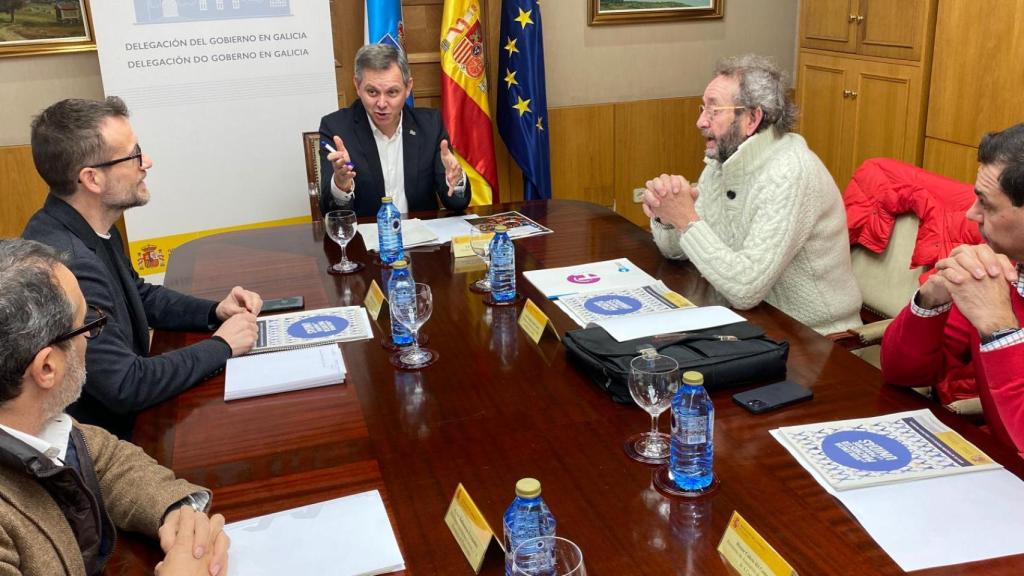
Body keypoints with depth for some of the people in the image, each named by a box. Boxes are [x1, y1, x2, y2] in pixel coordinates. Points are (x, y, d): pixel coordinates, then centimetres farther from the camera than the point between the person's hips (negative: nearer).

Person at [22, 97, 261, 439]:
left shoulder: (90, 228, -1)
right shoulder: (67, 261, -30)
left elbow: (139, 294, 16)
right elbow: (124, 387, -27)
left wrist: (214, 312, 0)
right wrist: (221, 346, -15)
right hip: (105, 434, -8)